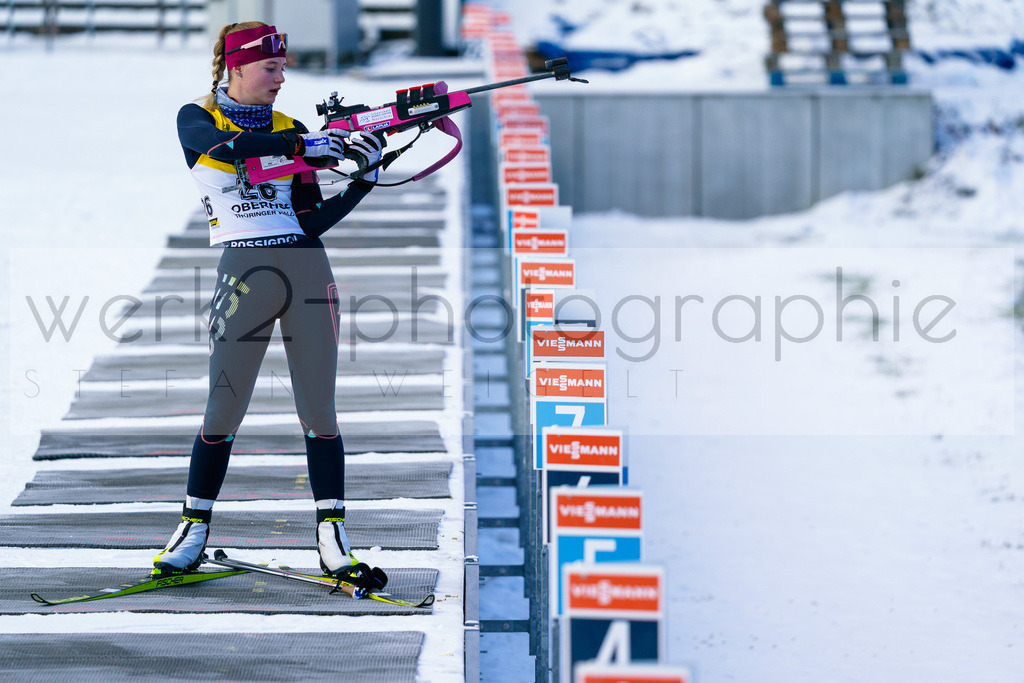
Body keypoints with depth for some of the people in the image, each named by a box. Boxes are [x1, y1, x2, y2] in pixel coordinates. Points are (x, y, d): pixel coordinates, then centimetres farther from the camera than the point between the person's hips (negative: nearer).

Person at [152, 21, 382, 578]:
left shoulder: (290, 130, 13)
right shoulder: (197, 119, 5)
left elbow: (312, 221, 8)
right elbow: (228, 146, -21)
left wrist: (364, 178, -4)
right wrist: (304, 146, -23)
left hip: (308, 271, 3)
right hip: (243, 274, -3)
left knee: (318, 411, 0)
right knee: (224, 411, -1)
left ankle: (332, 537, 3)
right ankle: (194, 528, 14)